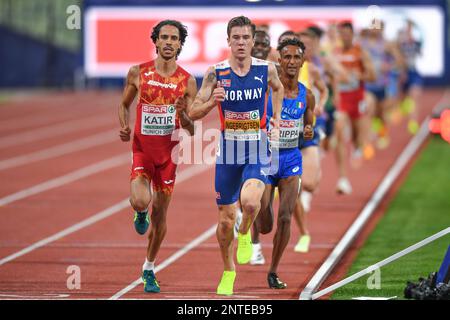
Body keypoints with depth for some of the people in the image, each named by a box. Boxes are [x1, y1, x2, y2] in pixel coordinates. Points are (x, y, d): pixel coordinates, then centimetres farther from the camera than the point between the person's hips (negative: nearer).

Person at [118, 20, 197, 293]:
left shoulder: (187, 81, -2)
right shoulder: (138, 73, -2)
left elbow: (192, 130, 0)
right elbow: (125, 104, 15)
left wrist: (182, 114, -22)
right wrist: (124, 126, -5)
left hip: (169, 152, 1)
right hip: (142, 148, -1)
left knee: (159, 214, 6)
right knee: (140, 202, -24)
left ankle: (149, 269, 25)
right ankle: (141, 215, 16)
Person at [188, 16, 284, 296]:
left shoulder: (266, 69, -4)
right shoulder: (216, 73, -7)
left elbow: (278, 88, 21)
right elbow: (193, 112, -4)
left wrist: (276, 121, 11)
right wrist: (212, 102, -24)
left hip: (258, 152, -1)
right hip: (228, 151, 1)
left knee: (250, 202, -28)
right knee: (226, 218, 6)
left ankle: (245, 233, 7)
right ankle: (228, 271, 30)